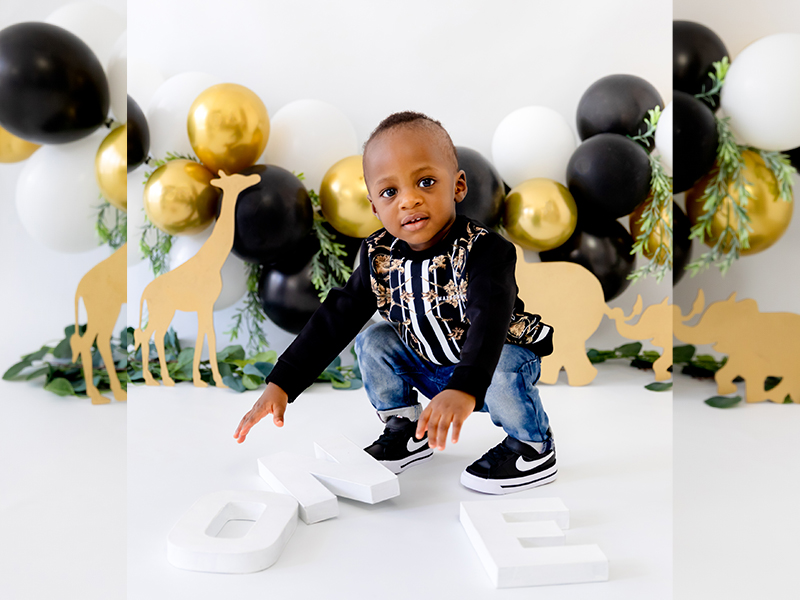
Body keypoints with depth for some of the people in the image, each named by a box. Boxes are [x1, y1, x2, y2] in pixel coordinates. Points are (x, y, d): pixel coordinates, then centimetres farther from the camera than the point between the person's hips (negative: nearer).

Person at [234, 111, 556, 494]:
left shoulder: (483, 250, -29)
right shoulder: (380, 256, -14)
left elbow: (489, 322, -45)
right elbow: (335, 319, -12)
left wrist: (464, 390, -62)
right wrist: (281, 385, -18)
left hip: (499, 355, -5)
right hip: (427, 365, 5)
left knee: (501, 372, -35)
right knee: (372, 342, -10)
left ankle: (534, 448, -4)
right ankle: (406, 431, 9)